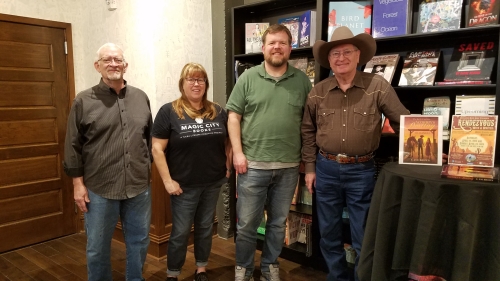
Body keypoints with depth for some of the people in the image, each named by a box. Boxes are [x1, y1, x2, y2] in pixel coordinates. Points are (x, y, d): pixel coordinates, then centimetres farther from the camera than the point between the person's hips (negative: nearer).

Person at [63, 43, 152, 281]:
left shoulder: (141, 98, 6)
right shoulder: (83, 101, -3)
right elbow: (73, 146, -2)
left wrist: (151, 167, 11)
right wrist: (78, 183, -5)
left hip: (139, 186, 3)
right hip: (99, 189, -3)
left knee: (139, 241, 16)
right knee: (98, 246, 12)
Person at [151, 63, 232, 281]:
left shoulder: (218, 112, 5)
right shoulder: (169, 112, -8)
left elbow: (228, 142, 14)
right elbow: (157, 149, -11)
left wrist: (228, 166, 4)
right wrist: (168, 180, -13)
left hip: (213, 183, 4)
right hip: (184, 186, -4)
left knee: (205, 228, 17)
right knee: (181, 232, 7)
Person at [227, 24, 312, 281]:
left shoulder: (302, 80, 5)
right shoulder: (248, 78, 1)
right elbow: (234, 117, 0)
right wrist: (237, 152, -8)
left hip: (289, 166, 2)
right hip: (253, 164, -1)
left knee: (278, 223, 15)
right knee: (246, 223, 8)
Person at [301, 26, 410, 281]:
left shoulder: (377, 86, -7)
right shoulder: (318, 92, 1)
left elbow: (403, 123, -2)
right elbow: (308, 132, 8)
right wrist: (310, 168, 6)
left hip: (362, 170, -3)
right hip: (326, 169, 3)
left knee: (363, 236, 9)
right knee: (328, 232, 15)